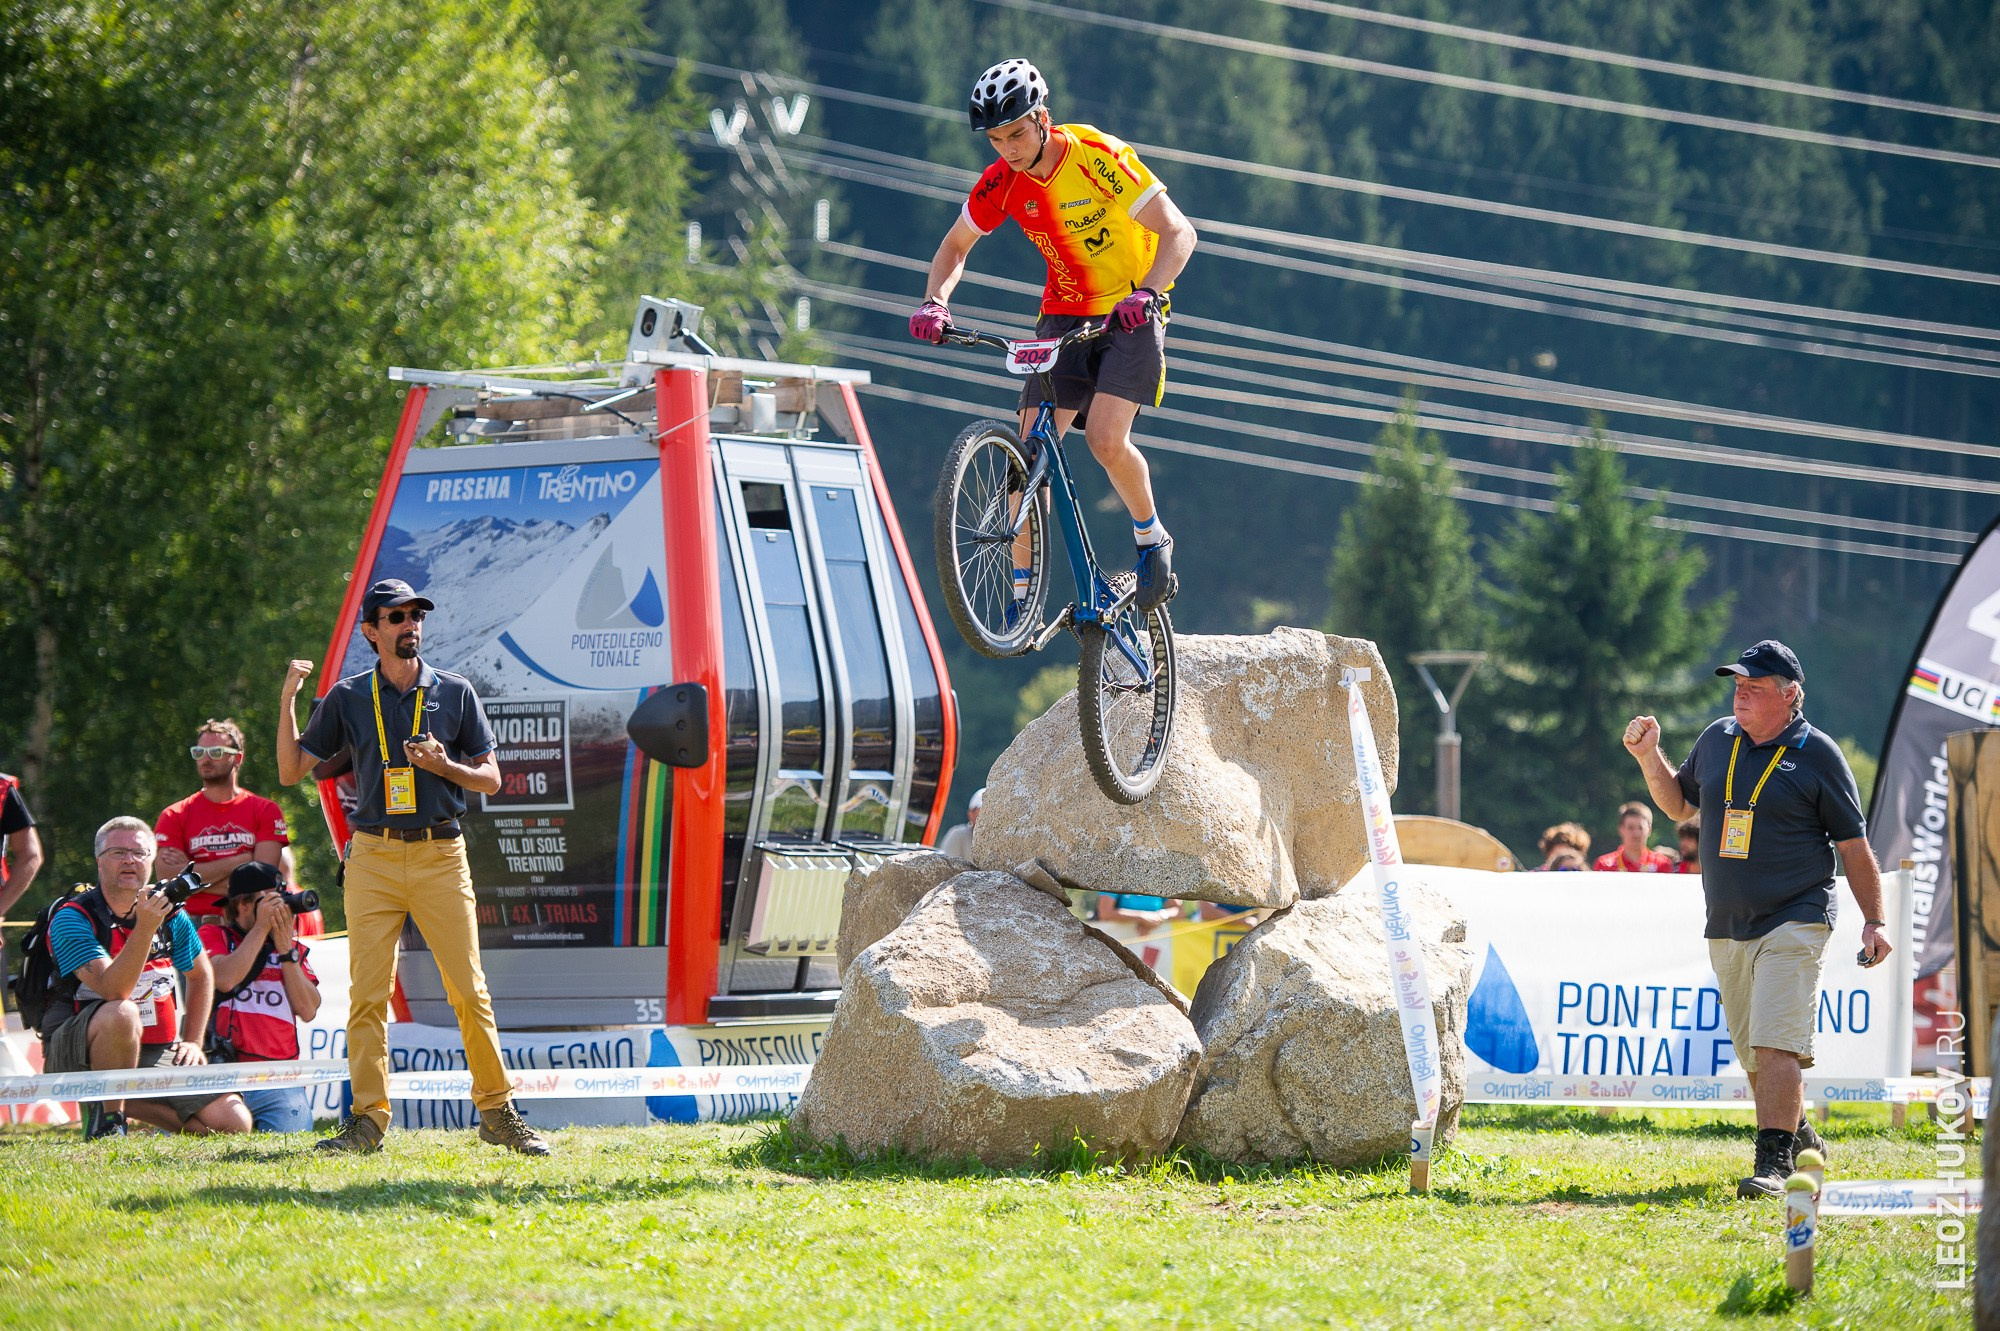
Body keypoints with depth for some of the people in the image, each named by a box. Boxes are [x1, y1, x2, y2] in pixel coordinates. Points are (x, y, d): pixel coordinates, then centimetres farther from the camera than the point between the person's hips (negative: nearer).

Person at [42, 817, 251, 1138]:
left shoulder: (170, 914, 5)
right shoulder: (72, 920, -13)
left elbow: (201, 975, 24)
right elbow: (113, 991, -27)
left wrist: (192, 1042, 15)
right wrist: (144, 928, -36)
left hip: (157, 1052, 6)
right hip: (79, 1056, -6)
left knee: (234, 1122, -10)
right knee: (122, 1015, -40)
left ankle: (127, 1105, 11)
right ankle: (107, 1116, -15)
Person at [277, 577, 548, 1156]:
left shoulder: (454, 692, 7)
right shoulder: (347, 697, 8)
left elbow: (491, 779, 9)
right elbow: (292, 770, 8)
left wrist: (444, 765, -10)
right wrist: (287, 701, -2)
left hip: (440, 854, 0)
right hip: (373, 856, 0)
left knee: (469, 990, -4)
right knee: (367, 993, -4)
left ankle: (497, 1112, 3)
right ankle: (368, 1119, 0)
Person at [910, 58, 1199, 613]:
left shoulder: (1098, 156, -22)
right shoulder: (1002, 182, -7)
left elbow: (1178, 233, -23)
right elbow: (955, 247, 8)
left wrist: (1145, 293, -39)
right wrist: (935, 302, -12)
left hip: (1131, 313, -5)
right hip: (1064, 313, 5)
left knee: (1105, 439, -24)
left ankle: (1152, 539, 4)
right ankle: (1023, 597, 0)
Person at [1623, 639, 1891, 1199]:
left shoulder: (1817, 755, -5)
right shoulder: (1717, 741, 10)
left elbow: (1853, 844, -2)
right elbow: (1678, 803, 24)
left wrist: (1874, 922, -5)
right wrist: (1649, 758, 7)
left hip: (1793, 925, -6)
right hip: (1725, 929, 6)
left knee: (1776, 1044, -18)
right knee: (1752, 1052, 10)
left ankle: (1774, 1162, -21)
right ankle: (1798, 1136, 30)